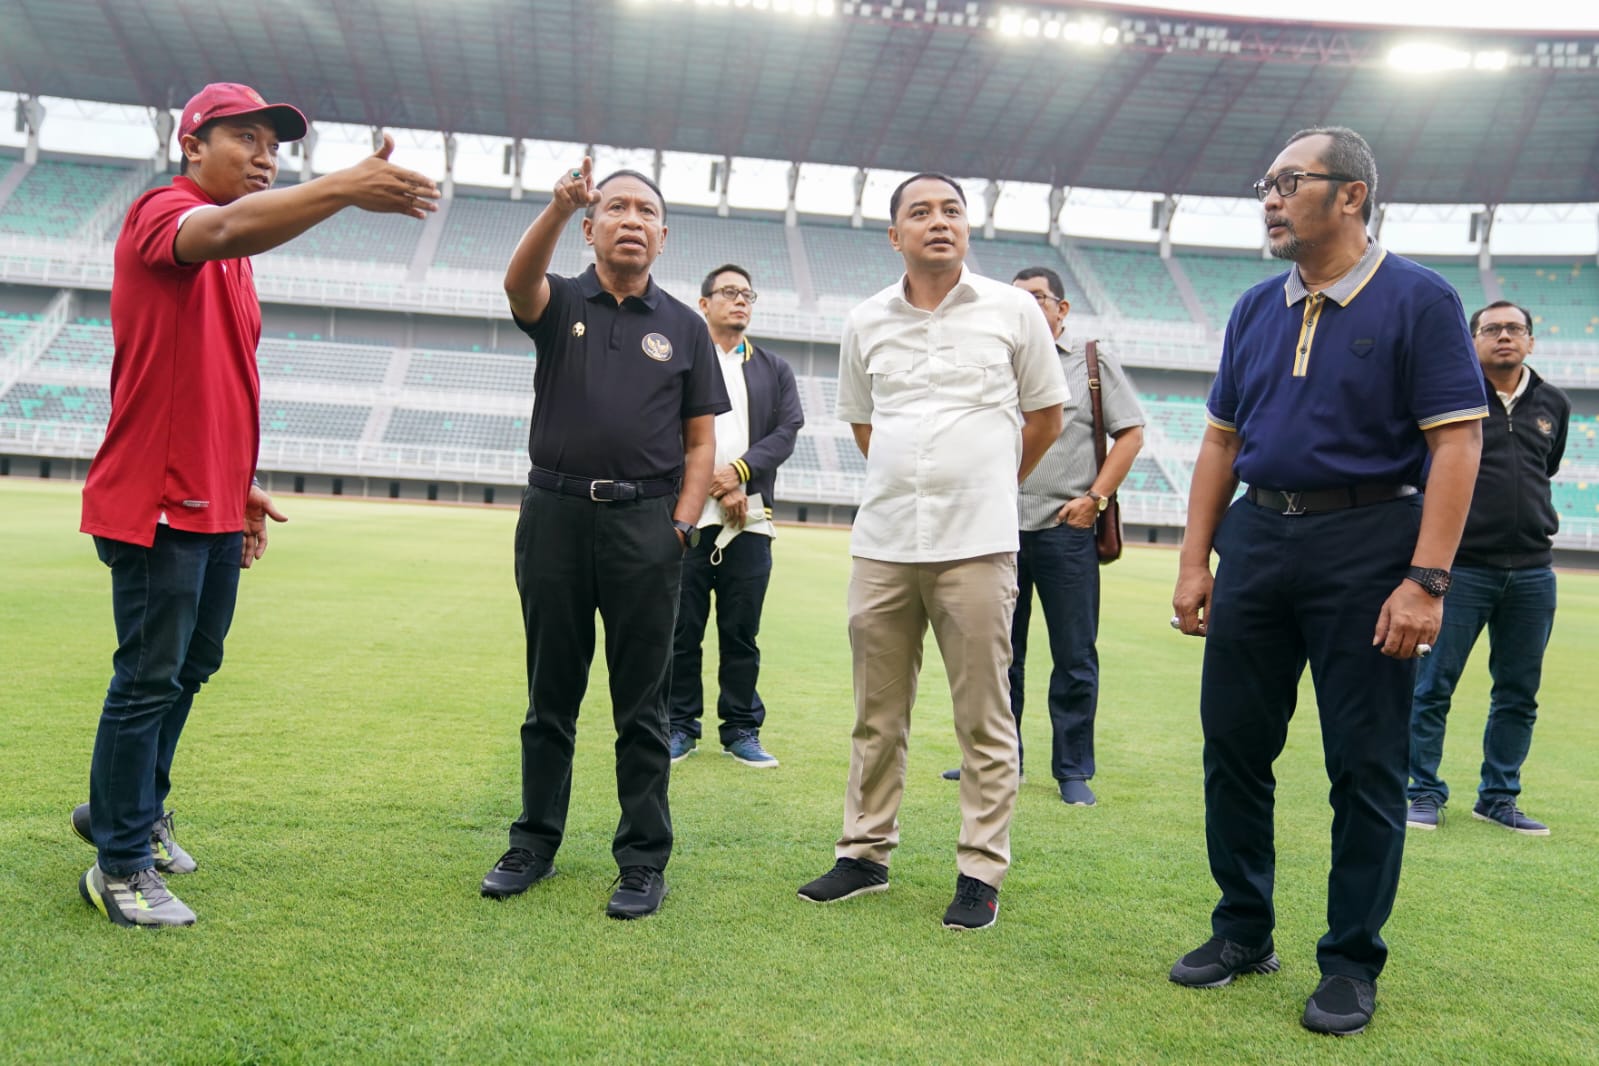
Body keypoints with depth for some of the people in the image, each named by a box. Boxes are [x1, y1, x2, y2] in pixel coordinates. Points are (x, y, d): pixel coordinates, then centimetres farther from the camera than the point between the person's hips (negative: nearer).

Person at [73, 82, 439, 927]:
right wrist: (346, 189, -48)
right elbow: (224, 230, -35)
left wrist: (240, 484, 20)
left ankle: (131, 813, 34)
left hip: (215, 508, 9)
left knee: (193, 667, 17)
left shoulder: (234, 259, 18)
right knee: (149, 680, -2)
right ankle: (120, 866, 10)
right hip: (157, 503, -9)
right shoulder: (161, 213, -10)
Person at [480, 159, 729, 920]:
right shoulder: (560, 303, 7)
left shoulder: (684, 327, 9)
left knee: (642, 707, 4)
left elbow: (701, 441, 8)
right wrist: (560, 206, -35)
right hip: (555, 514, 1)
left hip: (645, 524, 0)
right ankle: (535, 844, 24)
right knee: (549, 697, 10)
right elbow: (518, 281, -18)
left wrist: (682, 525, -5)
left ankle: (644, 862, 13)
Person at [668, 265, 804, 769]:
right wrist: (719, 489, -9)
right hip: (689, 513, -2)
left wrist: (739, 471, -12)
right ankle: (681, 726, 13)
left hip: (751, 520, 2)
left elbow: (786, 432, 4)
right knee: (683, 628, 2)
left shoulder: (775, 370, 17)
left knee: (742, 631, 5)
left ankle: (742, 729, 14)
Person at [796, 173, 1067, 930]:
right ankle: (865, 854, 26)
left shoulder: (1012, 310, 1)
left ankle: (981, 873, 13)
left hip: (977, 546, -3)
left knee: (984, 720, 2)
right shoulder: (865, 323, 8)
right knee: (876, 715, 12)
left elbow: (1045, 419, 10)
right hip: (881, 545, 3)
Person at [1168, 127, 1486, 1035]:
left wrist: (1426, 580, -19)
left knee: (1366, 766, 2)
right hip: (1257, 539, 6)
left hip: (1367, 544, -5)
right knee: (1234, 746, 9)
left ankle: (1352, 963, 17)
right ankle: (1244, 933, 25)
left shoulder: (1418, 300, -5)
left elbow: (1457, 444, -11)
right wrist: (1195, 560, 7)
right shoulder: (1257, 310, 11)